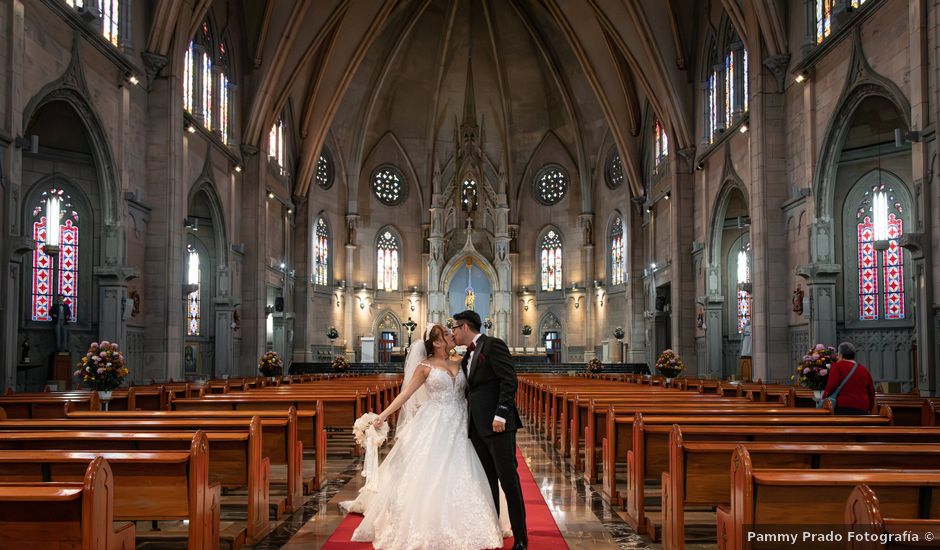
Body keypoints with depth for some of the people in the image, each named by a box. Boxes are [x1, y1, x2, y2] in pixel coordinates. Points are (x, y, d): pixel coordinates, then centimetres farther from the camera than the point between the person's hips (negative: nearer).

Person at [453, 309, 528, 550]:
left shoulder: (493, 345, -5)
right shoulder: (467, 357, 20)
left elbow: (509, 380, -14)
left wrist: (500, 414, -20)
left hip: (498, 424, -8)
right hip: (477, 427, 8)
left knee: (508, 480, -5)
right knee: (487, 482, 11)